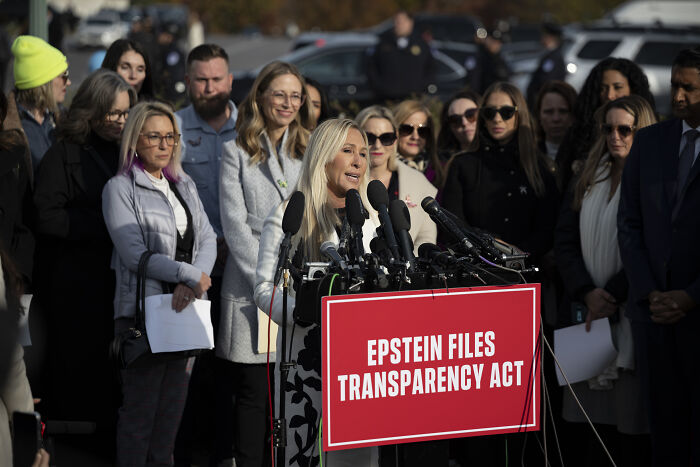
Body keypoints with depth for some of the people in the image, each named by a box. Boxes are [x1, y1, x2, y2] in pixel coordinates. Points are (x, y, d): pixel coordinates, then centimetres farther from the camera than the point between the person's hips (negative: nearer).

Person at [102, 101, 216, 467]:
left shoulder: (184, 186, 16)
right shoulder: (120, 189, -2)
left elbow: (207, 239, 8)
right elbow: (134, 254, -12)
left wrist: (191, 283, -10)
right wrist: (190, 275, -13)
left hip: (185, 307, 6)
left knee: (174, 404, 7)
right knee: (141, 405, -5)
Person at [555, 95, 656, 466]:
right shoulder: (587, 182, 15)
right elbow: (564, 242, 8)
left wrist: (610, 296, -13)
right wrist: (588, 293, -7)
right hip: (587, 312, 4)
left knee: (630, 418, -6)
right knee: (590, 418, 1)